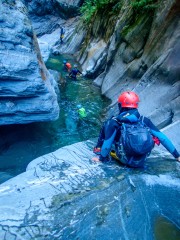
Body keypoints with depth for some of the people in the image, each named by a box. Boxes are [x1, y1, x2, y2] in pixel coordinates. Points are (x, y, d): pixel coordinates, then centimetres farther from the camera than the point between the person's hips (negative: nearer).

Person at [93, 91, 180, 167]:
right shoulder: (144, 120, -4)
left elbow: (107, 143, -9)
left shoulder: (115, 122, -12)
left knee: (107, 124, 8)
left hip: (125, 160, -3)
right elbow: (162, 137, -3)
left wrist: (101, 158, 6)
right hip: (141, 161, 3)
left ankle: (99, 149, 22)